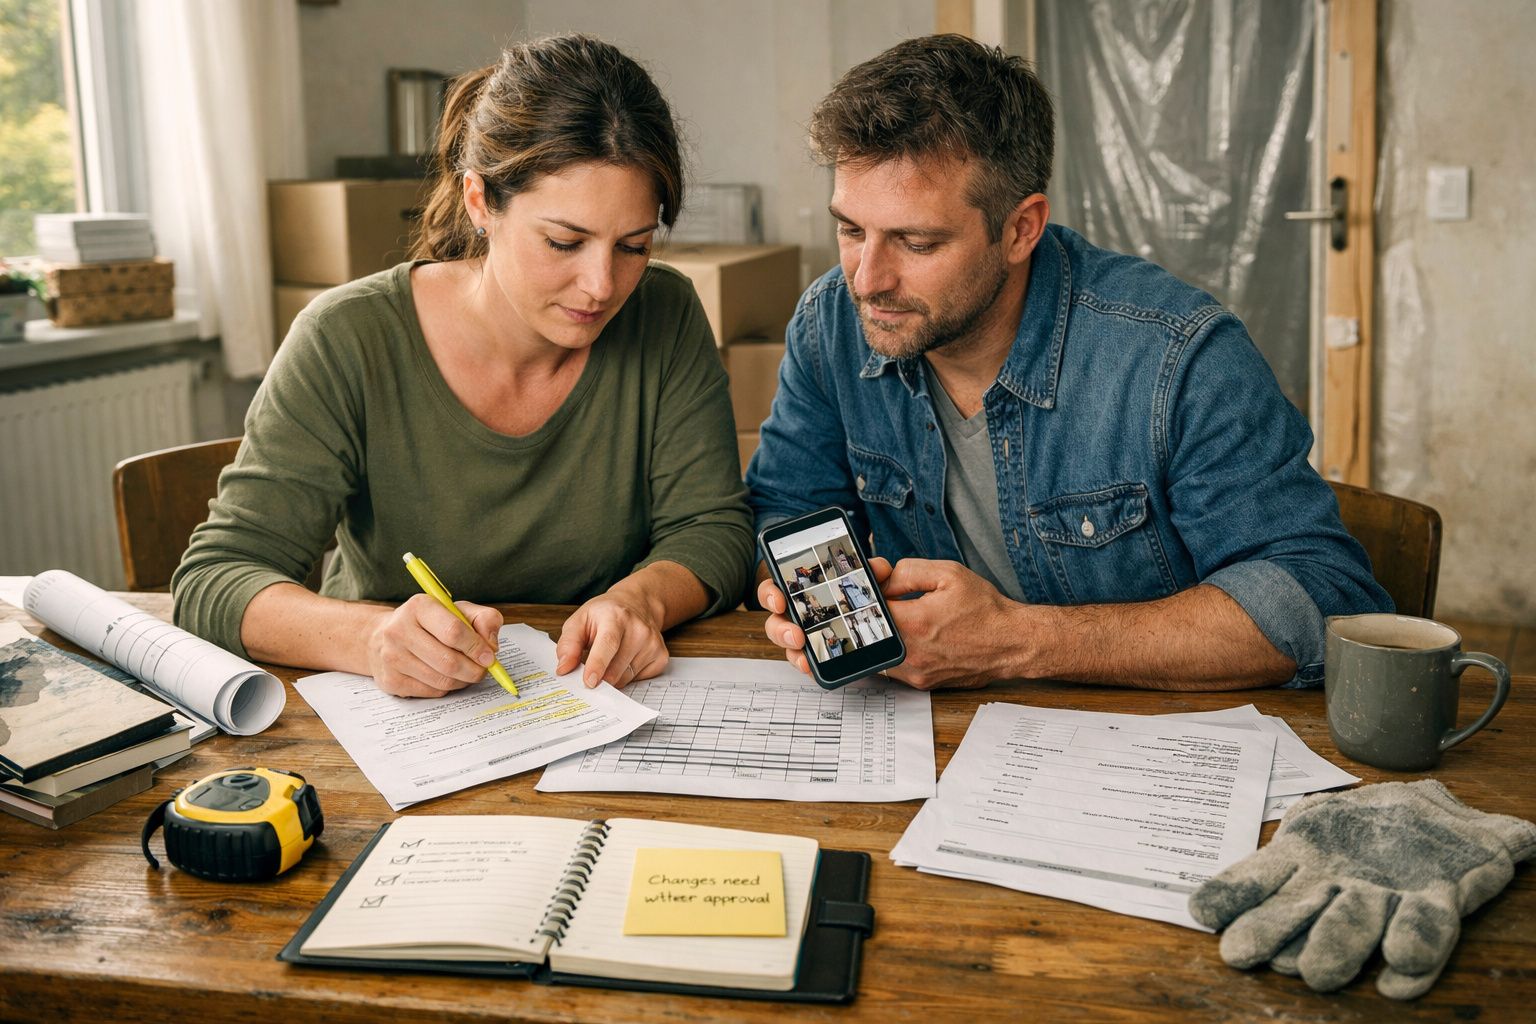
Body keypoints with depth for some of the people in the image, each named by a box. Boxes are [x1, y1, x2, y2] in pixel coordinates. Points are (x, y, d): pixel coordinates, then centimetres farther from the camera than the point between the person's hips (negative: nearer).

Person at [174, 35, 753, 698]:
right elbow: (214, 582, -16)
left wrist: (640, 598, -27)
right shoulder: (348, 343, -14)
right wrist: (371, 636, -37)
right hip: (391, 726, 0)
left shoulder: (666, 320, -6)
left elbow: (713, 530, -4)